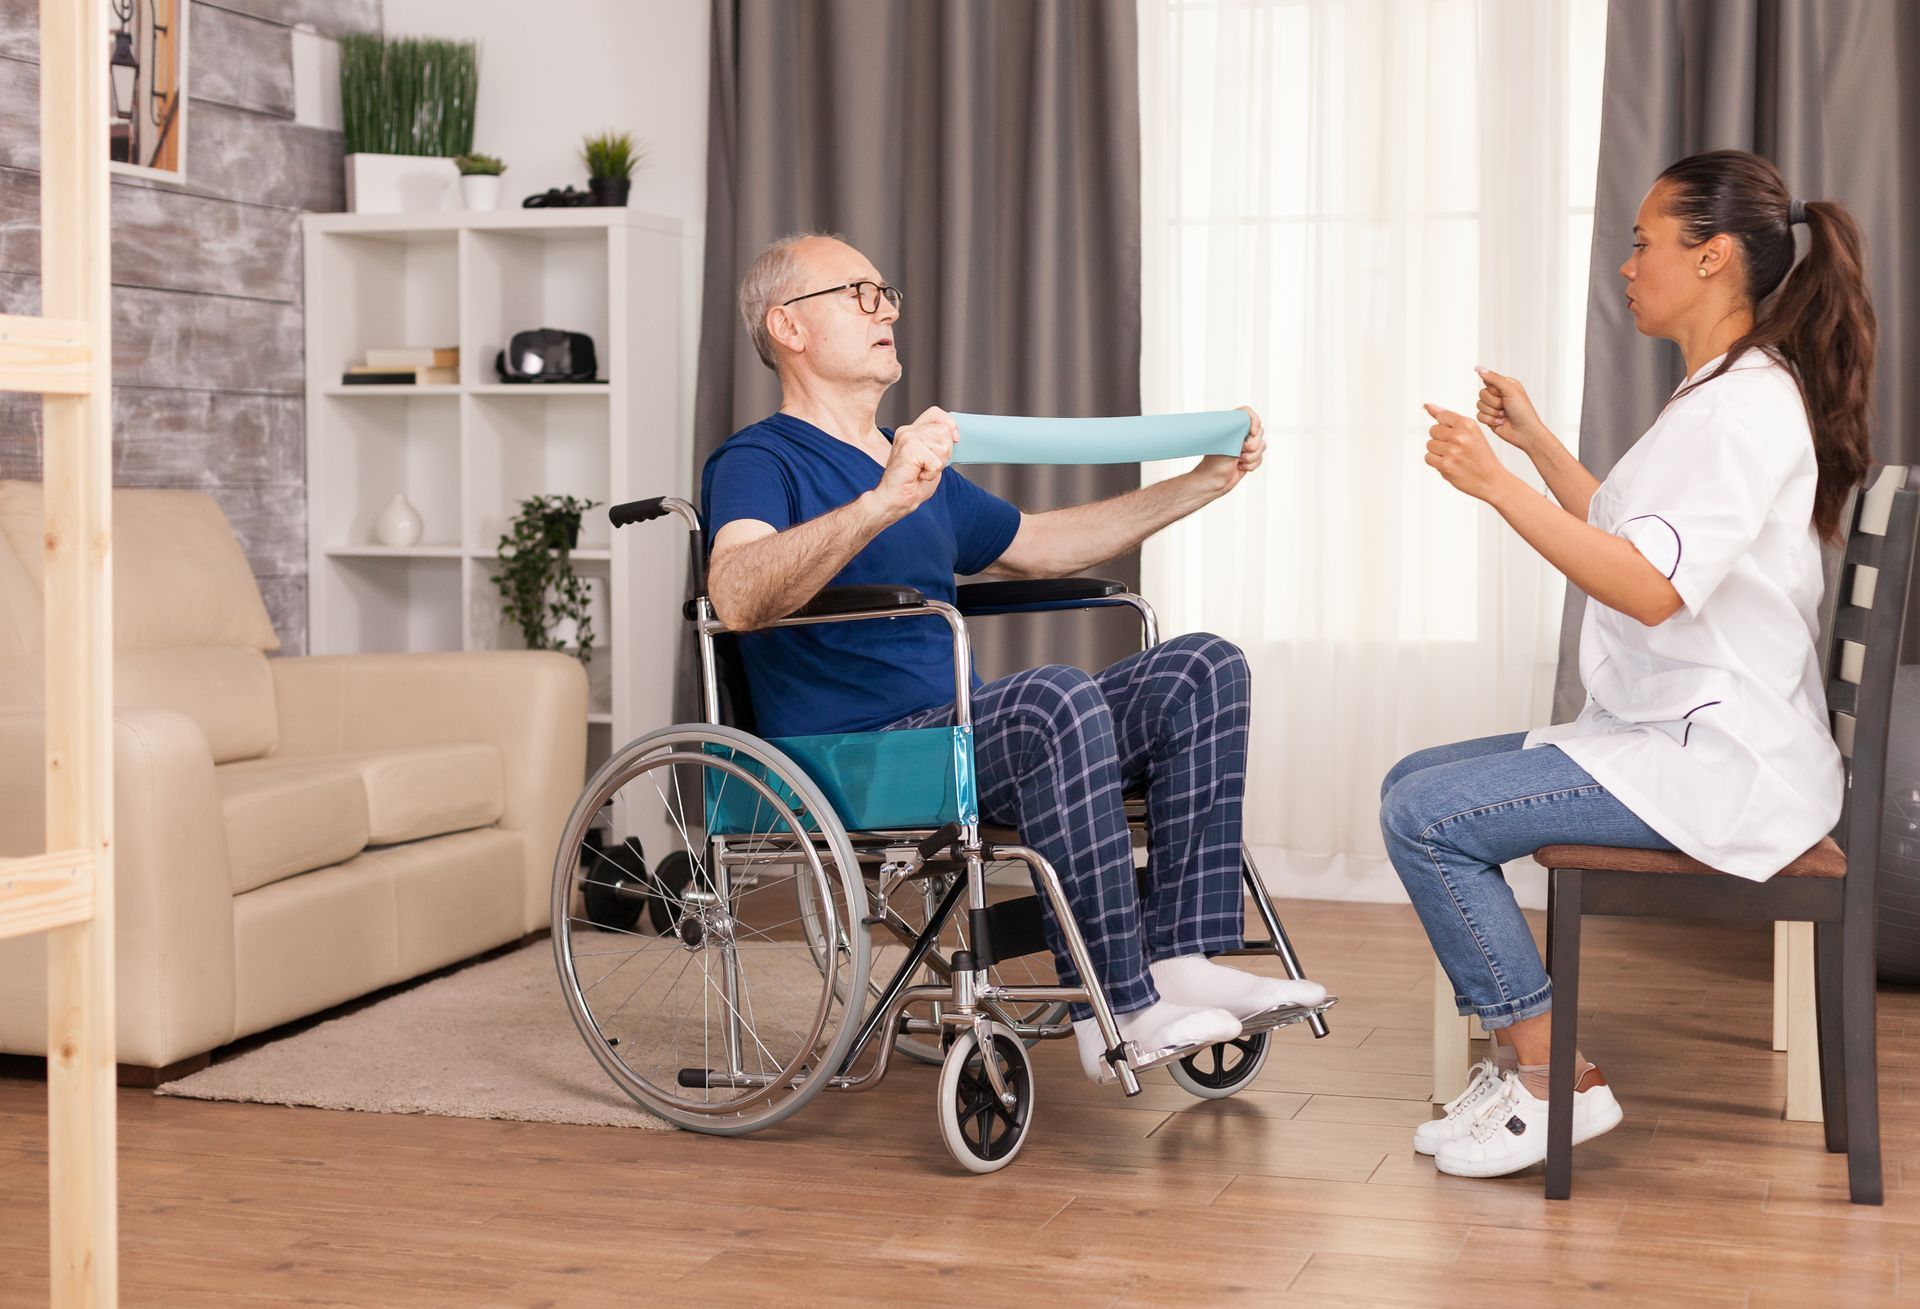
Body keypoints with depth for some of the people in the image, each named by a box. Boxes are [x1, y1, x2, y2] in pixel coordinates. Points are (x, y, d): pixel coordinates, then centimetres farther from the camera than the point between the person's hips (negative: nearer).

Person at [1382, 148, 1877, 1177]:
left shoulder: (1749, 405, -17)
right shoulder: (1719, 396, 17)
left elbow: (1653, 586, -29)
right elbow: (1632, 537, 23)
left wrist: (1496, 485, -28)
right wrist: (1538, 444, 19)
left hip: (1715, 759, -11)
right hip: (1672, 735, 11)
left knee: (1426, 816, -17)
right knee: (1413, 784, 8)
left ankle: (1554, 1078, -7)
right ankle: (1518, 1054, 8)